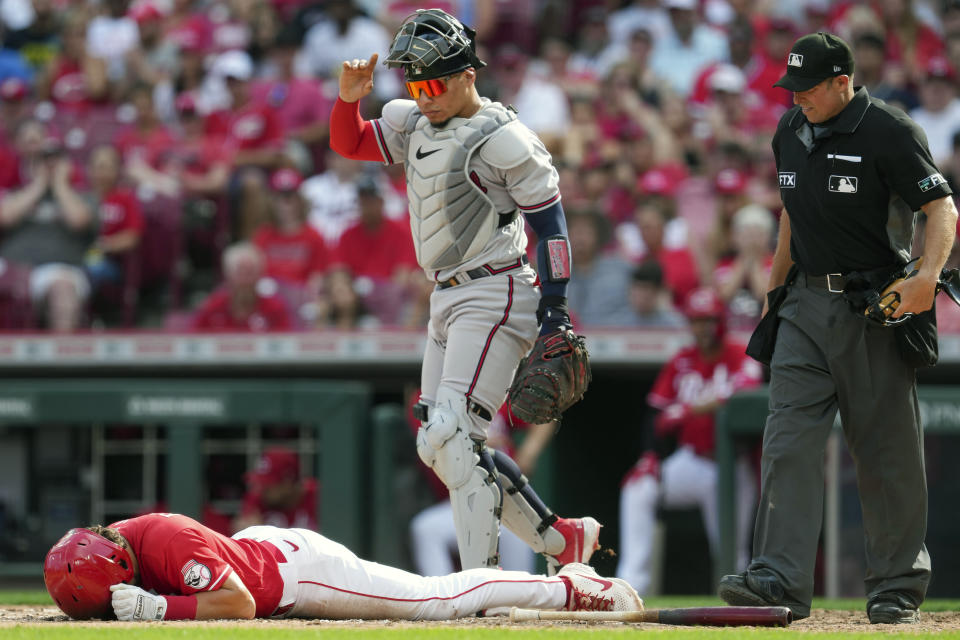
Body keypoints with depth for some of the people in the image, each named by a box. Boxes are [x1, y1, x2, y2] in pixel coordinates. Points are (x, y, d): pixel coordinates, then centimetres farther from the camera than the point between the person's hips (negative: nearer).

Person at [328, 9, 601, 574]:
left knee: (452, 437, -19)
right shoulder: (415, 123, 11)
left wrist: (555, 312, -16)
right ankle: (561, 539, 16)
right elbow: (349, 144, 20)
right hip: (448, 299, 10)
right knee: (442, 447, 9)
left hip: (495, 296, -10)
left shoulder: (500, 138, -13)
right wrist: (349, 100, -2)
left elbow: (551, 223, -12)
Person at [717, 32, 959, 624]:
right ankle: (781, 580, -12)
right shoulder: (791, 133, 10)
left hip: (875, 308, -6)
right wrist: (775, 290, 22)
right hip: (808, 304, 6)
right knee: (789, 441, -7)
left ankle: (898, 588, 13)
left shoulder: (890, 132, -12)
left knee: (887, 452, 1)